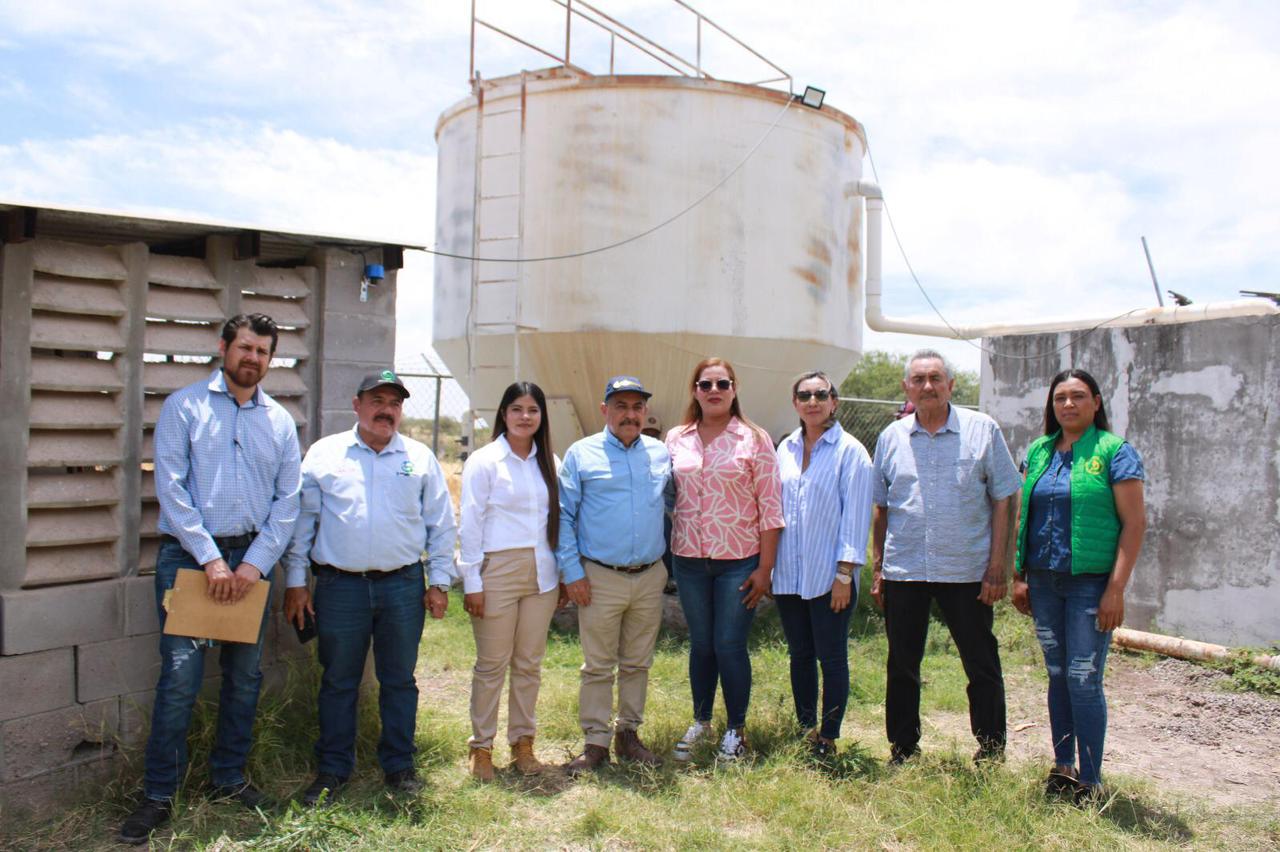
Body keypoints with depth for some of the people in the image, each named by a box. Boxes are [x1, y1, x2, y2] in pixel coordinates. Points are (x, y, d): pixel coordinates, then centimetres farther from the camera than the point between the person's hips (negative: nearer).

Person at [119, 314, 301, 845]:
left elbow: (287, 501, 5)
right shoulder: (184, 407, -1)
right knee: (180, 677, -6)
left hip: (251, 557, 4)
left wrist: (255, 562, -7)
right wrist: (211, 559, -14)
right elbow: (170, 488, -8)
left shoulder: (281, 422, 8)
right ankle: (158, 795, 8)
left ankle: (229, 776, 28)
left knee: (245, 674, 11)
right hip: (188, 554, -3)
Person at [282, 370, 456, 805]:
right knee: (338, 681, 9)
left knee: (399, 680, 10)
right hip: (340, 586, -1)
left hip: (404, 586, 1)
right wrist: (295, 581, 2)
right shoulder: (324, 454, 3)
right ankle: (332, 770, 23)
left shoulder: (420, 458, 6)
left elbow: (440, 524, 9)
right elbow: (302, 520, 5)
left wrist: (439, 581, 5)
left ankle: (399, 765, 24)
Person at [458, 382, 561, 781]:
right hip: (498, 571, -4)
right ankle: (481, 747, 16)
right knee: (492, 664, 3)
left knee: (529, 663, 11)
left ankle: (522, 741, 23)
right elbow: (470, 523, -5)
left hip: (541, 574, 4)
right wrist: (472, 581, -8)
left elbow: (558, 518, 13)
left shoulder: (548, 463, 10)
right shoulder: (484, 461, -3)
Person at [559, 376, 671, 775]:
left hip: (650, 577, 4)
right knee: (598, 666, 4)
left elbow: (673, 505, 19)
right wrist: (571, 572, -7)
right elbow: (563, 515, -3)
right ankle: (596, 742, 17)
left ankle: (628, 733, 28)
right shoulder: (582, 454, -3)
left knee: (637, 664, 14)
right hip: (600, 578, -3)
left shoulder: (661, 454, 7)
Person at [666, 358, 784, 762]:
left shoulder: (754, 439, -4)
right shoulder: (675, 440, 4)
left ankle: (736, 728, 22)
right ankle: (700, 721, 33)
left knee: (730, 646, 3)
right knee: (700, 644, 14)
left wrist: (765, 567, -7)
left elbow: (770, 507, -5)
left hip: (739, 561, -3)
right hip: (689, 560, 3)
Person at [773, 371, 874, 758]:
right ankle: (806, 730, 26)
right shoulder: (786, 449, 9)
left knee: (831, 657, 4)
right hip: (788, 573, 5)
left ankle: (829, 739, 16)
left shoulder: (850, 451, -6)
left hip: (829, 576, -5)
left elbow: (856, 514, -9)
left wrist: (845, 572, -13)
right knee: (800, 655, 13)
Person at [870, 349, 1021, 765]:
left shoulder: (982, 430, -1)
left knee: (982, 666, 7)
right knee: (902, 666, 11)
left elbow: (1003, 501, -1)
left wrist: (998, 566, -7)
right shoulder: (891, 437, 7)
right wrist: (877, 566, 7)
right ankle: (903, 752, 26)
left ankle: (991, 755, 23)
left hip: (967, 570, -2)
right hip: (903, 570, 3)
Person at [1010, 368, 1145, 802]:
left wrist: (1116, 588, -14)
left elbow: (1134, 522, -8)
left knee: (1084, 679, -4)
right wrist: (1018, 575, 10)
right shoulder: (1039, 451, 10)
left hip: (1090, 582, -5)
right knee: (1058, 675, 12)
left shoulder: (1114, 451, -5)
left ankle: (1089, 780, 8)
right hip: (1044, 582, 5)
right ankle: (1062, 767, 24)